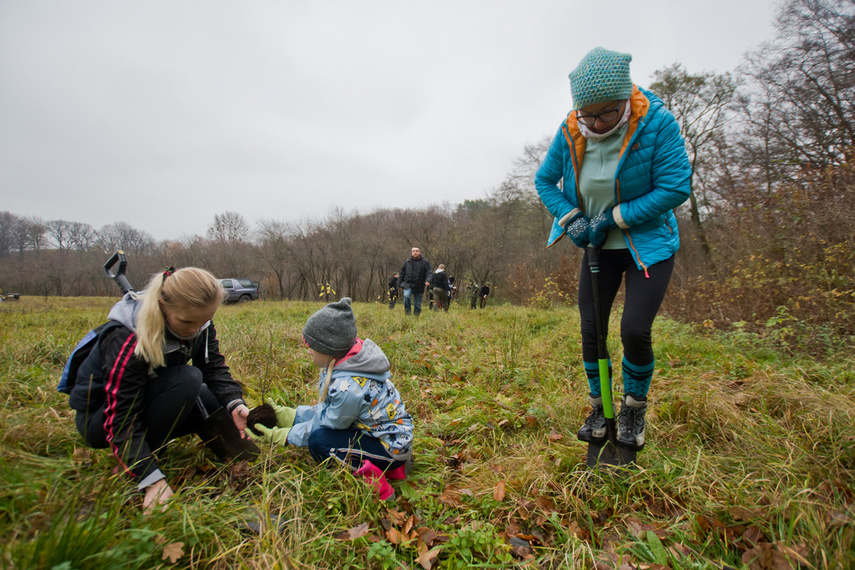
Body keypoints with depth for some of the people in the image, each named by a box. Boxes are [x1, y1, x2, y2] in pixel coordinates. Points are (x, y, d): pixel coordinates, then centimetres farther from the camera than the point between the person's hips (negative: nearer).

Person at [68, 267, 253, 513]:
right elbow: (120, 421, -33)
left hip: (149, 399, 7)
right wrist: (153, 480, -39)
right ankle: (129, 466, -16)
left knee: (226, 403, -11)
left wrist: (235, 404, -31)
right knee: (187, 379, -32)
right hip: (100, 417, -6)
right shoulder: (127, 341, -34)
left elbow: (215, 368, -11)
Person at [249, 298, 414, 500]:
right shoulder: (351, 360, -5)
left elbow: (328, 423, -14)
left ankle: (373, 482, -8)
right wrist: (288, 415, 4)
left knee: (319, 441, -18)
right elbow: (327, 409, 6)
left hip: (391, 447, -10)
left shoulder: (348, 387, -31)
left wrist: (278, 436, -6)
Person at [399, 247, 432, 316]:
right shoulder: (407, 262, 12)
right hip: (408, 284, 0)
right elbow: (402, 273, 19)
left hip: (419, 286, 0)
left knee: (417, 304, 5)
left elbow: (429, 272, -5)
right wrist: (400, 282, 12)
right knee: (406, 296, -28)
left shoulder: (425, 262, 5)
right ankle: (408, 313, -16)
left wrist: (428, 281, -23)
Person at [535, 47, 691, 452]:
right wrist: (570, 218, -10)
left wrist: (614, 218, -20)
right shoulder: (569, 132, -8)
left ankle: (635, 407, 16)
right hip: (599, 246, 4)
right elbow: (544, 180, 5)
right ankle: (599, 406, 26)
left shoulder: (657, 123, -18)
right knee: (591, 329, 3)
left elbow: (676, 187, -19)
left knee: (635, 330, -13)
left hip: (649, 244, -3)